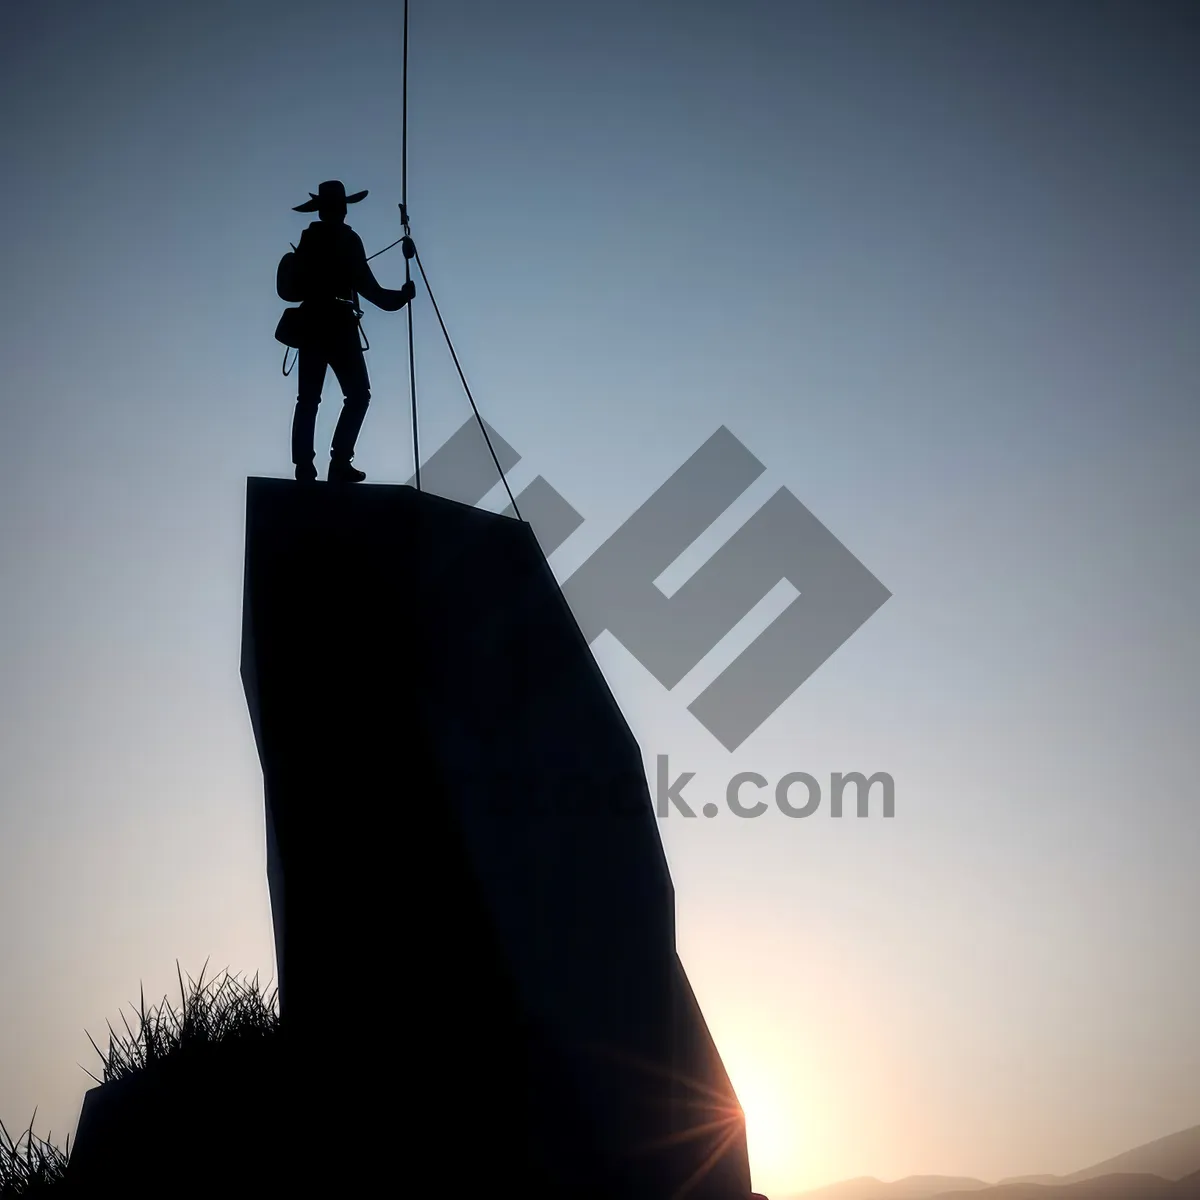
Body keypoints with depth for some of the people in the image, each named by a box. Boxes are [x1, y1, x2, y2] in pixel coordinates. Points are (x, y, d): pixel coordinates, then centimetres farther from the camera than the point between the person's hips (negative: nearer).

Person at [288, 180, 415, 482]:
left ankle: (304, 464, -2)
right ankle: (339, 461, -11)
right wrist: (398, 297, 1)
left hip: (310, 323, 6)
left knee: (308, 397, 5)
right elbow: (364, 284, -11)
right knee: (358, 394, -1)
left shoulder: (308, 239, 11)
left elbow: (302, 282, 15)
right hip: (338, 324, -6)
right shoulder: (346, 239, -6)